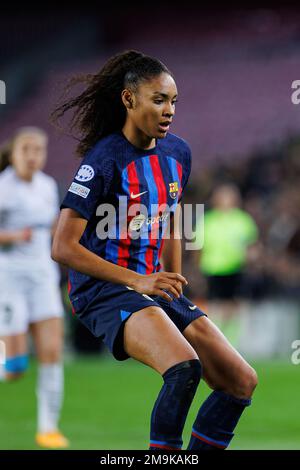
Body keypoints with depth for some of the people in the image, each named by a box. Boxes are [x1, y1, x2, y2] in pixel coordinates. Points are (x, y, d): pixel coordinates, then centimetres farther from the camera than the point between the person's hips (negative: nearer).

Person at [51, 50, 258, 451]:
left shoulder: (178, 153, 9)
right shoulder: (104, 159, -13)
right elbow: (63, 247, -17)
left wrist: (174, 283, 16)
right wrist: (139, 281, -20)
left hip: (154, 288, 8)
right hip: (103, 291, -8)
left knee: (242, 382, -2)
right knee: (184, 367, -32)